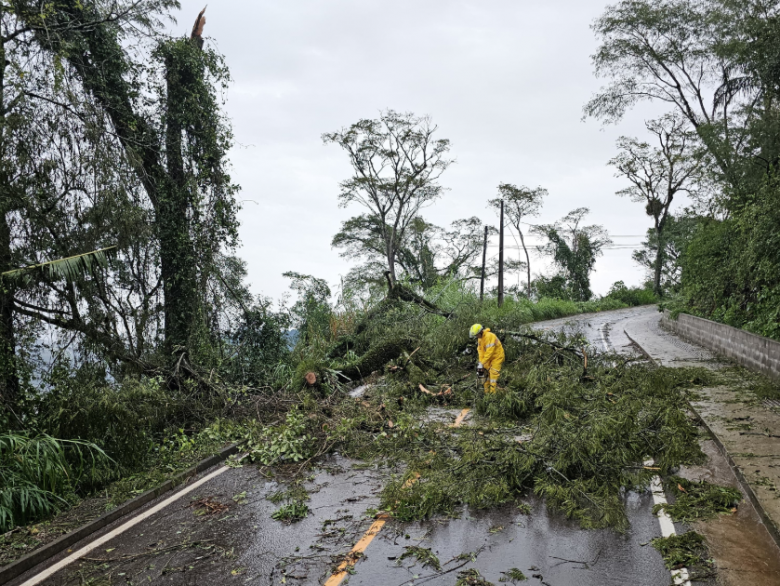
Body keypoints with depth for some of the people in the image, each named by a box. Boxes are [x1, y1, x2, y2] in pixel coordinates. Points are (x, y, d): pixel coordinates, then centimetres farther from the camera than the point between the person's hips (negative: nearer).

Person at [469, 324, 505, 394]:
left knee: (493, 374, -11)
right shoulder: (480, 338, -1)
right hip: (489, 358, 8)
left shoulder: (489, 336, -29)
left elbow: (489, 352, -30)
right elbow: (480, 350, 3)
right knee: (486, 373, 6)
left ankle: (492, 393, -7)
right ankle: (486, 392, 14)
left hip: (497, 357, -8)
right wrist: (480, 362, -6)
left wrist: (482, 363, -26)